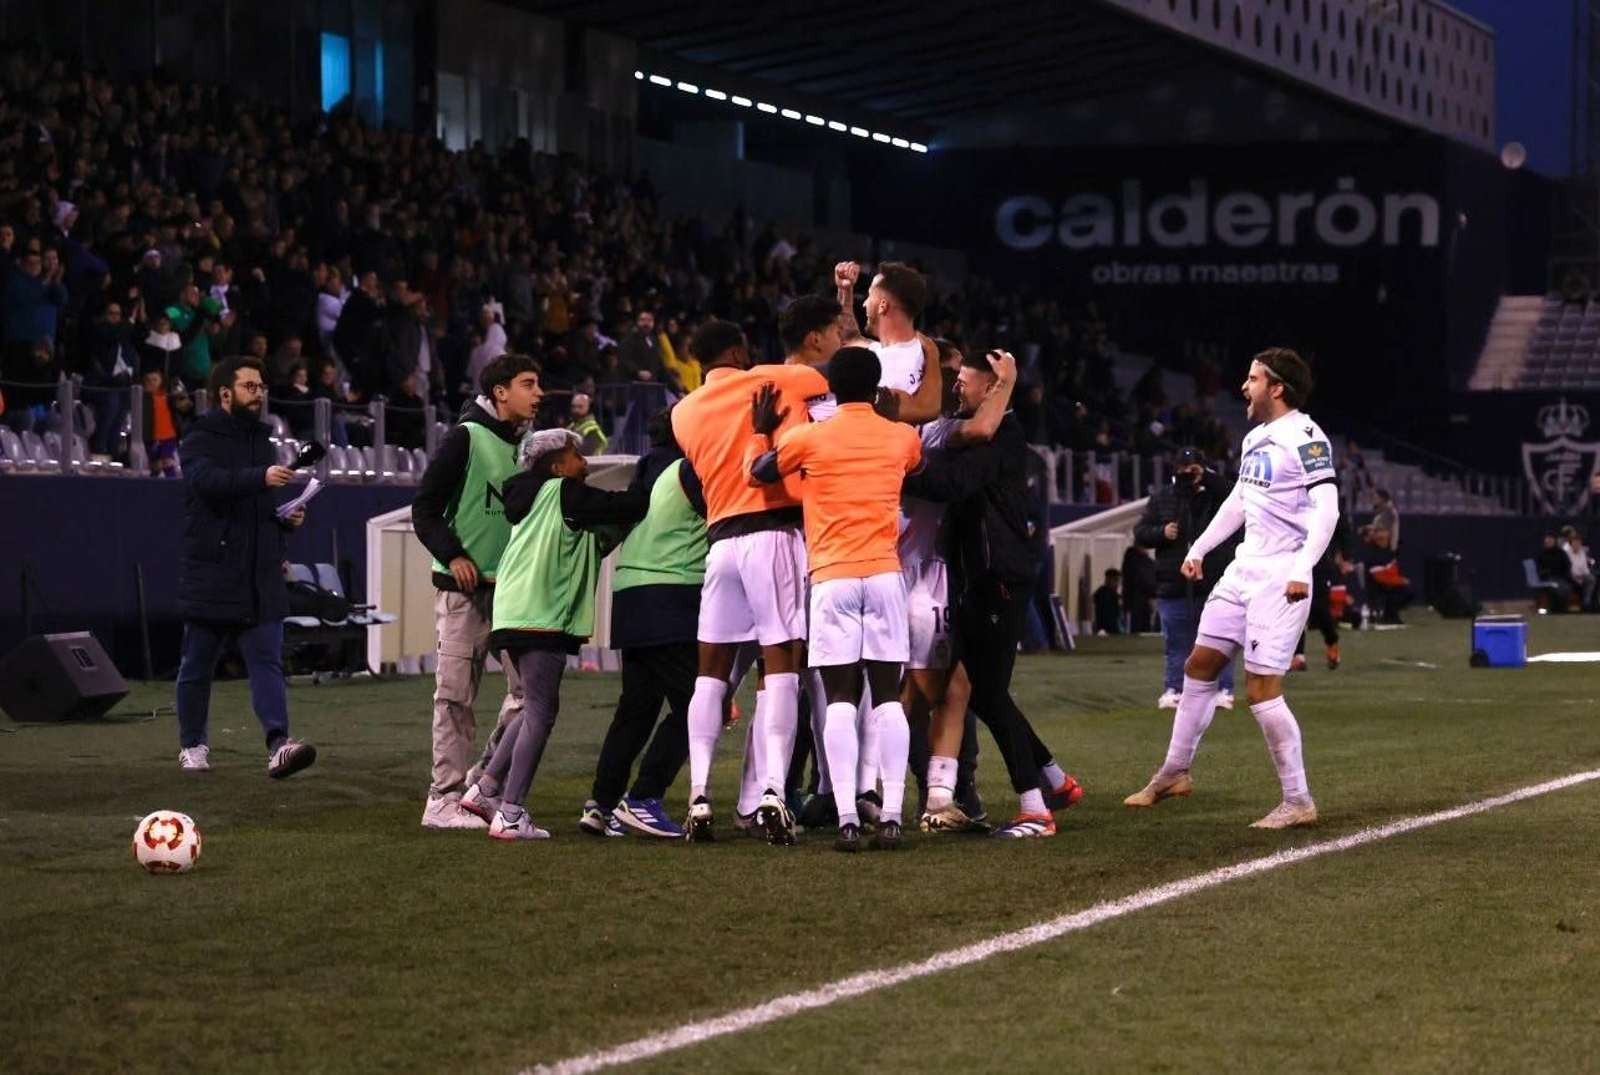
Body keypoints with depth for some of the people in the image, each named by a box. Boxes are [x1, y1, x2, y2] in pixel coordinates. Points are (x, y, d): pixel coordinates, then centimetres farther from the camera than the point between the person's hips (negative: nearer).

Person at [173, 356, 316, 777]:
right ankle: (192, 746, 20)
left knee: (267, 661, -7)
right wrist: (261, 477, -41)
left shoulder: (259, 439, 17)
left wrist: (286, 518, 8)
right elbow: (208, 481, -28)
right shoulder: (201, 440, -6)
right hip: (211, 576, -5)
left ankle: (278, 744, -18)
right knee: (198, 665, 7)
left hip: (261, 578, 5)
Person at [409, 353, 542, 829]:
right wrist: (452, 556, -17)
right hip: (464, 587, -6)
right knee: (456, 696, -2)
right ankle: (444, 800, 3)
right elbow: (425, 508, -7)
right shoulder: (465, 439, -7)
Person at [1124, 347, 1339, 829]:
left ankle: (1298, 802, -3)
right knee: (1199, 665, 15)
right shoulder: (1255, 438, 14)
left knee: (1261, 689, -11)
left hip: (1280, 576, -9)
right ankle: (1174, 772, 29)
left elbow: (1326, 508, -22)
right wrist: (1199, 548, 31)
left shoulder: (1305, 438, -15)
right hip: (1245, 568, 9)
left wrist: (1302, 570, -31)